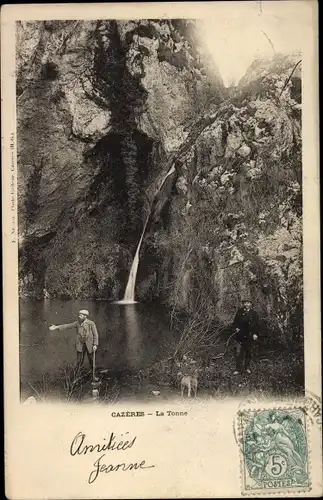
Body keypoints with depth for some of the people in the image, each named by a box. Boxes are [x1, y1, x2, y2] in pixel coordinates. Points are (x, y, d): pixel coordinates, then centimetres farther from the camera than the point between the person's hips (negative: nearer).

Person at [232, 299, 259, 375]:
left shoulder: (254, 313, 4)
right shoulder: (239, 311, 6)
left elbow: (256, 325, 2)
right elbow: (235, 321, 12)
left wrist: (255, 334, -8)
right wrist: (236, 328, -6)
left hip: (249, 336, 1)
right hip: (240, 335, 0)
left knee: (248, 353, 10)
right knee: (238, 352, -3)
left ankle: (247, 367, 26)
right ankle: (238, 369, 3)